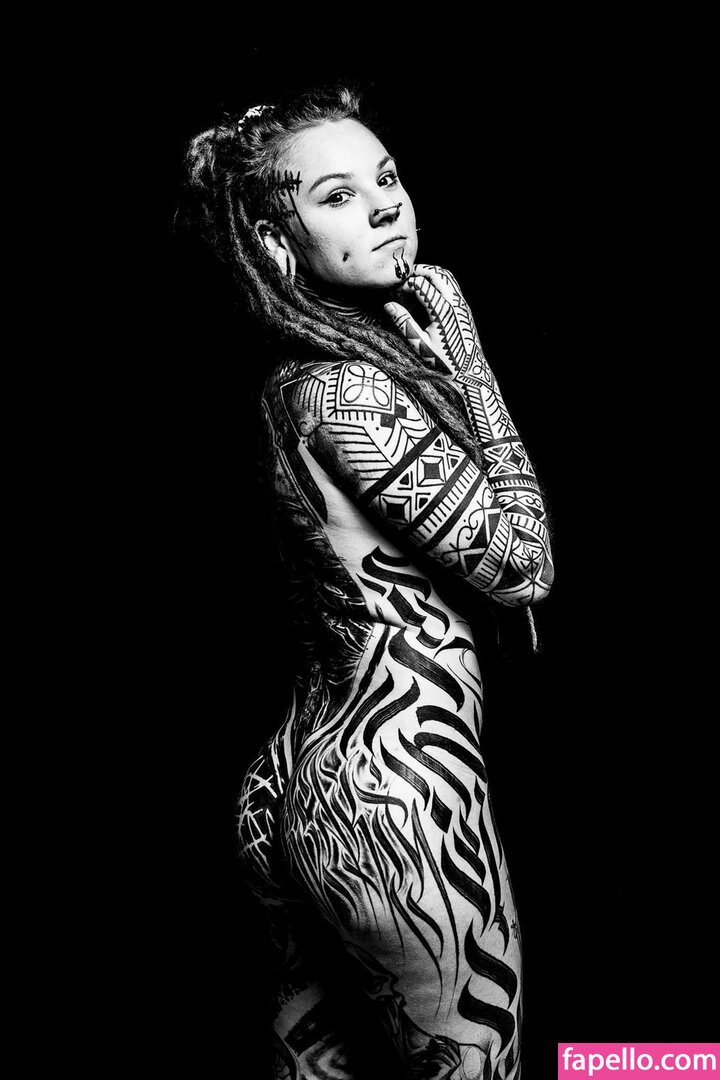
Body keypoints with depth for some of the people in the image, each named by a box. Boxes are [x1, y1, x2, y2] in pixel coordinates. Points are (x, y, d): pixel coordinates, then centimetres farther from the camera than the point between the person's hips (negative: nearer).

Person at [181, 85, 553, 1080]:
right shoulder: (350, 389, -21)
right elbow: (523, 567, -15)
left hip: (312, 769, 9)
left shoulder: (297, 372, 7)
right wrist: (467, 359, -11)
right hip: (398, 779, -9)